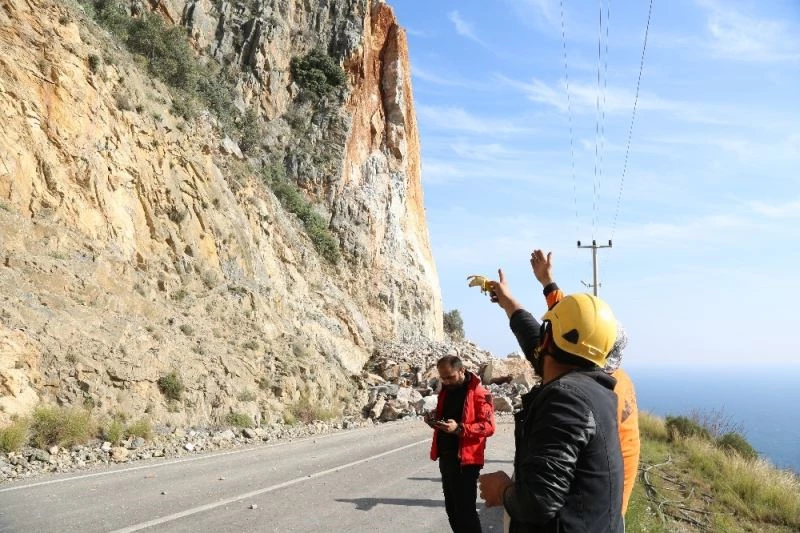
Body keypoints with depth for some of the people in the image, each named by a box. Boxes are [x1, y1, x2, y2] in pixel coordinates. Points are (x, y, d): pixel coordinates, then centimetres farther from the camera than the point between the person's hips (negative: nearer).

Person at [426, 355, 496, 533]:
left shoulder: (479, 393, -13)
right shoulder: (446, 390, 12)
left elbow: (488, 426, -17)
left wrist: (459, 428, -28)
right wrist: (434, 418, 1)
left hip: (465, 460, -8)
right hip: (445, 457, 8)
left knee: (465, 510, -5)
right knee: (452, 508, 16)